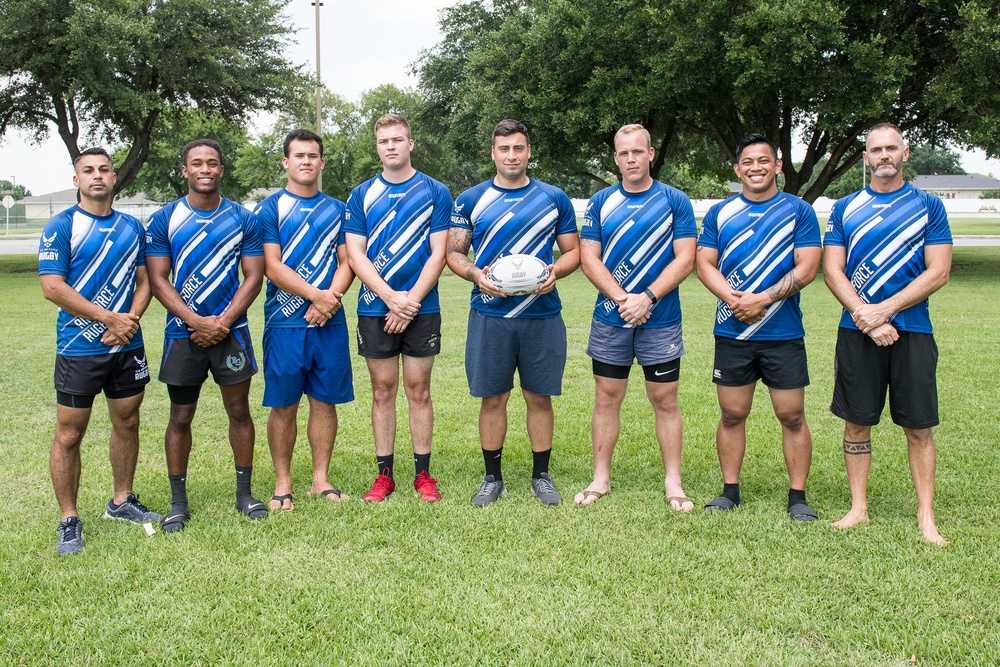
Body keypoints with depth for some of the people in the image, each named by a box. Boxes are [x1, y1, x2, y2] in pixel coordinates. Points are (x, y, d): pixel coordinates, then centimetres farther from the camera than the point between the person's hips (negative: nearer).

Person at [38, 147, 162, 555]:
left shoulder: (132, 227, 10)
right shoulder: (61, 226, -6)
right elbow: (52, 287, -13)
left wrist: (131, 318, -8)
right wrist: (109, 318, -16)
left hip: (128, 345, 5)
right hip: (78, 349, -5)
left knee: (127, 423, 13)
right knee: (69, 435, -1)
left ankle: (122, 502, 30)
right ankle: (69, 521, 11)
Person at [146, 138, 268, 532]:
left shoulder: (243, 219, 3)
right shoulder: (164, 220, 0)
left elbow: (253, 276, 0)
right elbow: (158, 280, -3)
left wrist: (222, 322, -12)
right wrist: (198, 322, -14)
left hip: (231, 331, 1)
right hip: (183, 333, 0)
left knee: (239, 412, 7)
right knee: (180, 418, 5)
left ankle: (244, 493, 20)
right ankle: (178, 502, 14)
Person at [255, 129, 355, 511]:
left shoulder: (336, 210, 13)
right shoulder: (270, 209, 1)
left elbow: (346, 261, 8)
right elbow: (271, 266, -7)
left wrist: (331, 297, -11)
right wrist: (316, 294, -16)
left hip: (330, 322, 3)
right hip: (285, 323, -3)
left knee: (325, 400, 7)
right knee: (284, 404, 2)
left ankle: (321, 478, 18)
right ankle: (282, 482, 13)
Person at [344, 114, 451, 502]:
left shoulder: (435, 192, 2)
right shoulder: (362, 195, 6)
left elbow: (437, 253, -2)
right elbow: (355, 255, 0)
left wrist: (412, 301, -12)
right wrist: (392, 298, -12)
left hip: (422, 308, -1)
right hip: (375, 309, 1)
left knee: (418, 389, 4)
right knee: (383, 390, 6)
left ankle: (423, 473, 13)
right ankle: (384, 474, 14)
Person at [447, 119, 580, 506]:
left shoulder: (555, 199, 7)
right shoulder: (471, 200, 6)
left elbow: (573, 250, 10)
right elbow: (453, 251, 7)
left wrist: (555, 272, -11)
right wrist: (475, 274, -13)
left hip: (542, 315, 1)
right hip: (489, 316, 0)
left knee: (540, 398, 7)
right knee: (492, 398, 5)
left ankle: (541, 476, 21)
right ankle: (492, 478, 19)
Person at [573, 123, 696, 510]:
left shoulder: (675, 201, 0)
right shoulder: (601, 202, 5)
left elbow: (685, 260, -5)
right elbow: (589, 259, 0)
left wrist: (646, 298, -16)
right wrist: (622, 299, -13)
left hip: (661, 320, -1)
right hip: (609, 319, 2)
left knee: (665, 400, 4)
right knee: (607, 398, 7)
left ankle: (673, 483, 13)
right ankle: (601, 479, 17)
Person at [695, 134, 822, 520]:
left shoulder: (798, 211, 1)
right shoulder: (720, 213, 8)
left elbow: (807, 268, -6)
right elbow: (705, 264, 3)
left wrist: (762, 299, -16)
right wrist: (735, 299, -14)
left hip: (784, 333, -2)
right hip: (731, 332, 2)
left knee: (791, 415, 2)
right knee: (732, 414, 7)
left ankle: (797, 496, 12)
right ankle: (730, 491, 19)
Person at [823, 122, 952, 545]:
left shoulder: (928, 206, 4)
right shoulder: (845, 209, 8)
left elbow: (938, 273, -4)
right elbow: (832, 271, 2)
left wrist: (883, 310, -13)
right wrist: (866, 318, -12)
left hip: (912, 329, -1)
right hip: (857, 331, 2)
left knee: (918, 426, 2)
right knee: (857, 422, 6)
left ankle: (925, 515, 11)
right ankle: (859, 508, 17)